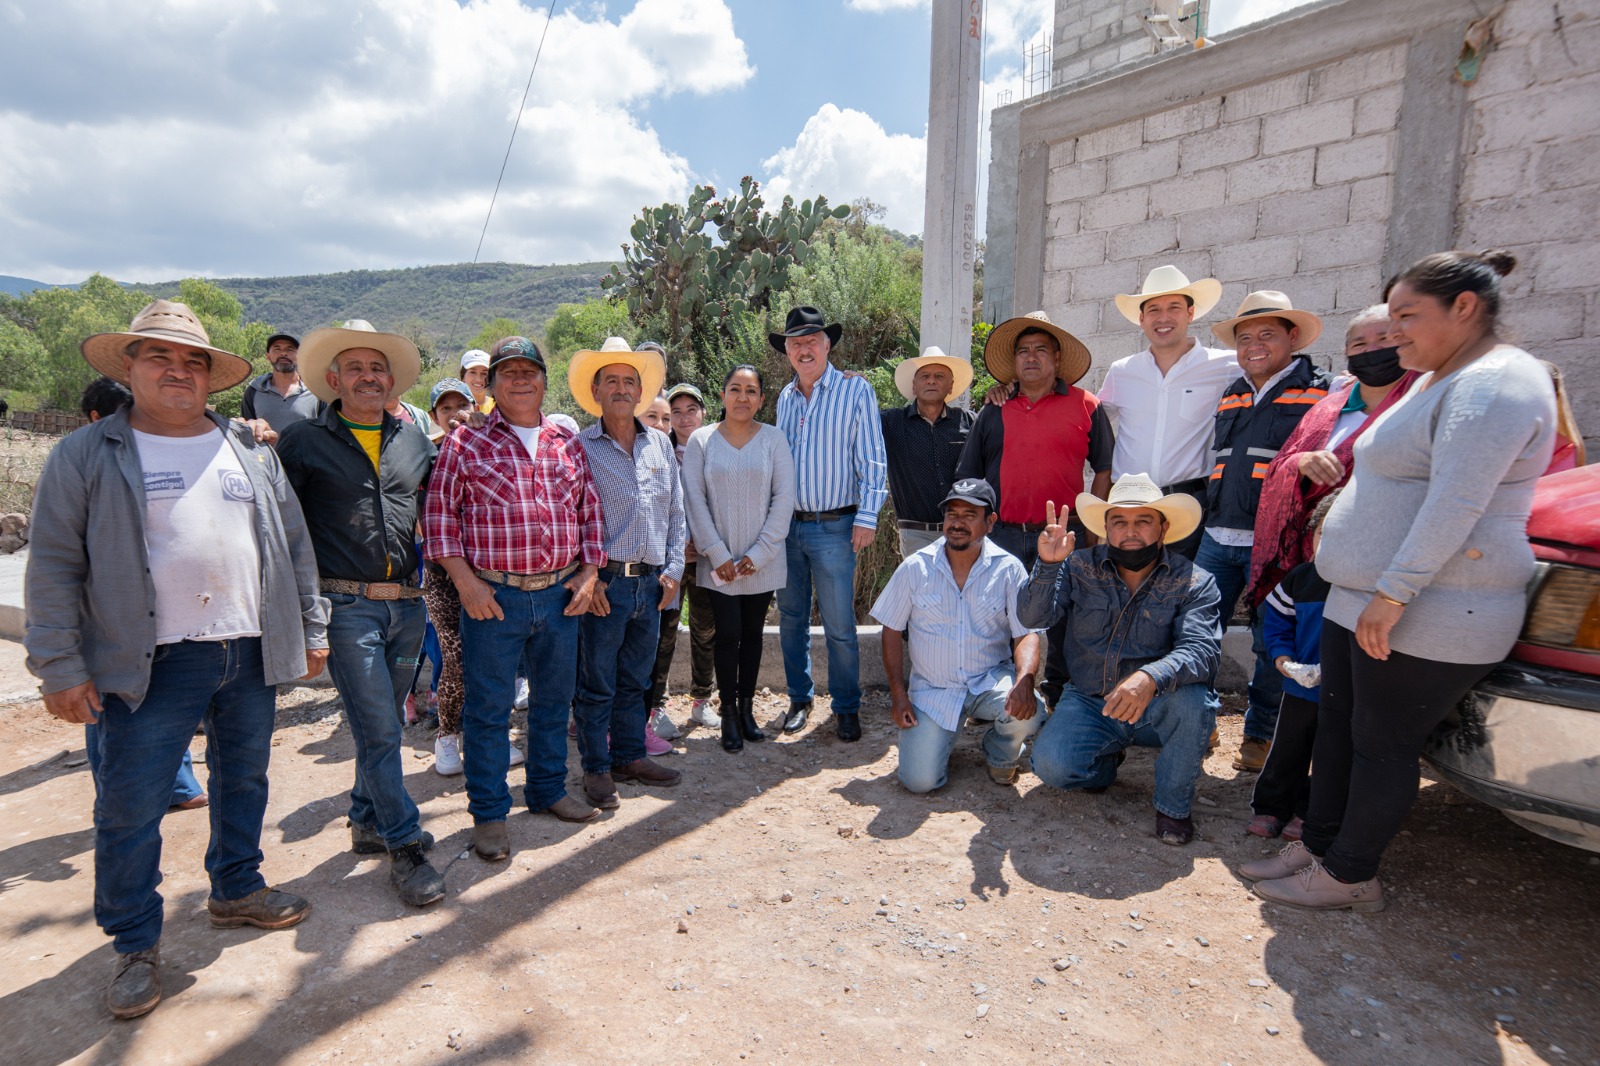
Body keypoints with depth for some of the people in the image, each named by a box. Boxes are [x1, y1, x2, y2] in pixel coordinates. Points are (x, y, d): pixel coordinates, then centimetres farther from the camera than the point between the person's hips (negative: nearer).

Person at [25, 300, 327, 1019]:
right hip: (150, 665, -3)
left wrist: (311, 627, 9)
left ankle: (236, 890, 38)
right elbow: (54, 568, -2)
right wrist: (59, 667, -7)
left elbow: (294, 544, 12)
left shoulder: (250, 451, 9)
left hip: (251, 655, 4)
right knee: (130, 807, 3)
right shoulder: (86, 456, -1)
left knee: (244, 779, 17)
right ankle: (136, 944, 23)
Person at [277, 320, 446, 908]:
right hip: (347, 606, -4)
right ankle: (406, 847, 8)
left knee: (385, 723, 16)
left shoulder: (414, 439, 11)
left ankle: (368, 823, 34)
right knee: (378, 730, -3)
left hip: (408, 604, 4)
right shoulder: (304, 441, 0)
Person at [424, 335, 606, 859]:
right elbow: (439, 512, -2)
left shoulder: (568, 443, 10)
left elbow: (590, 510, 13)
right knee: (488, 707, 5)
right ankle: (489, 813, 21)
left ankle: (548, 788, 35)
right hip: (493, 596, -4)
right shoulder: (465, 442, -1)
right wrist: (464, 581, -9)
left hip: (562, 593, 4)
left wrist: (589, 571, 4)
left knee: (555, 698, 16)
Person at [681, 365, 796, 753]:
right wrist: (718, 555, -9)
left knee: (752, 633, 11)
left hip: (762, 560, 1)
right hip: (718, 562, -1)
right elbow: (694, 500, -3)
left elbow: (784, 498, -3)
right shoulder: (701, 440, 0)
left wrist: (758, 553, -9)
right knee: (728, 635, 1)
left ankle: (747, 709, 24)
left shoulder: (773, 439, 0)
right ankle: (729, 715, 14)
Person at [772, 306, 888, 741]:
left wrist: (867, 517, -12)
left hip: (833, 527, -5)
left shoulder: (855, 390, -3)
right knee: (791, 619, 12)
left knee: (839, 625, 0)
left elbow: (872, 460, -6)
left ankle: (847, 708, 16)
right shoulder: (785, 397, 12)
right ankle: (800, 699, 27)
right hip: (786, 525, 5)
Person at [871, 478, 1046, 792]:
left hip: (991, 681, 0)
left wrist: (1025, 681, -30)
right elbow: (892, 629, 3)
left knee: (1028, 713, -32)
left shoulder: (1008, 569, -7)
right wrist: (898, 692, -5)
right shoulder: (915, 567, -5)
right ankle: (943, 733, 22)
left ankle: (1000, 754, 6)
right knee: (920, 781, -14)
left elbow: (1026, 634, -10)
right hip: (932, 689, 0)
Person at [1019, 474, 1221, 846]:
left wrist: (1151, 677, -46)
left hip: (1156, 710, -1)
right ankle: (1107, 760, 15)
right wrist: (1048, 565, -34)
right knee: (1050, 764, -24)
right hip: (1089, 703, 1)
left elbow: (1202, 648, -25)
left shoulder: (1194, 583, -9)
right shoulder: (1080, 568, -4)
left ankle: (1174, 805, -5)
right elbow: (1033, 618, -15)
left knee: (1192, 696, -33)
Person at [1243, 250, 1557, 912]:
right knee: (1337, 725, 14)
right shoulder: (1438, 380, 18)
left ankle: (1348, 877, 16)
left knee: (1381, 745, 1)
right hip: (1366, 598, 10)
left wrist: (1392, 594, -27)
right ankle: (1317, 847, 26)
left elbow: (1458, 505, -25)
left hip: (1431, 616, -10)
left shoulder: (1494, 384, -16)